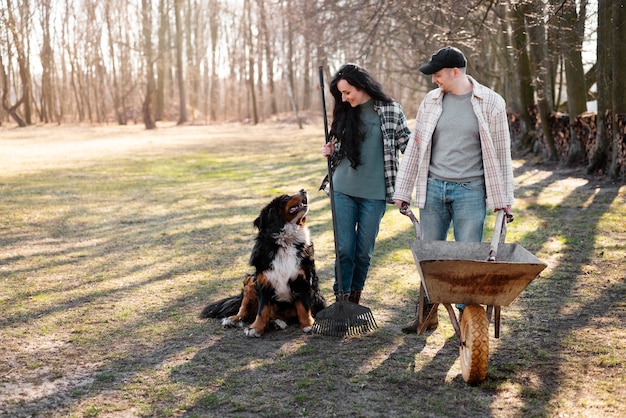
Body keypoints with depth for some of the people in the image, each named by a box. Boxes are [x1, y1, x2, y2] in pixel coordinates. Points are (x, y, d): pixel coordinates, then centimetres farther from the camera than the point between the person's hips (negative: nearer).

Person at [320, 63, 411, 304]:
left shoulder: (391, 110, -3)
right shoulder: (345, 112, 9)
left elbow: (408, 147, 0)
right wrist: (330, 152, -1)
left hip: (374, 194, -3)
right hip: (343, 190, 3)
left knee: (364, 250, 6)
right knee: (344, 248, 0)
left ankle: (355, 297, 24)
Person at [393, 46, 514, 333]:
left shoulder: (491, 102, -4)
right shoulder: (431, 101, 5)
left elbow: (501, 153, 0)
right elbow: (415, 147, 8)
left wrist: (504, 198, 0)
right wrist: (402, 191, 6)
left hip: (470, 191, -3)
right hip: (433, 188, 3)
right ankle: (428, 313, 22)